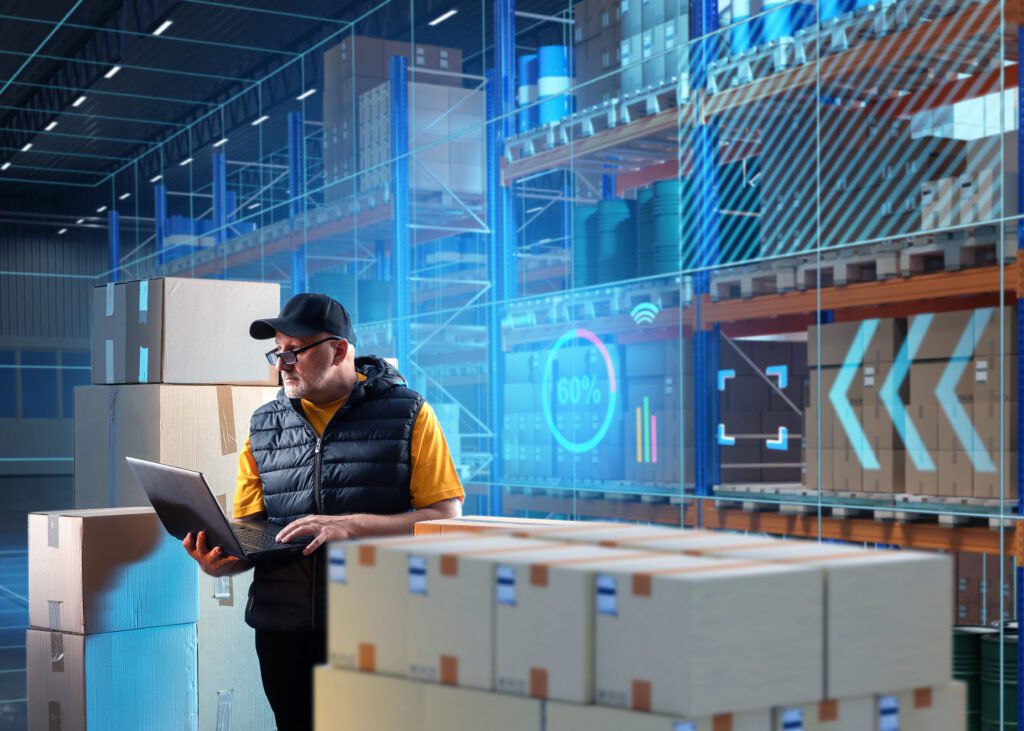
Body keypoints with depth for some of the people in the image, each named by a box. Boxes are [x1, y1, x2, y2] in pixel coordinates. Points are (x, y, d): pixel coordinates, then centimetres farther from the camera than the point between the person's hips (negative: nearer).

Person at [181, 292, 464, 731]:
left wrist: (352, 526, -19)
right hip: (283, 628, 4)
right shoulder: (263, 427, 11)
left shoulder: (406, 414, -1)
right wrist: (223, 561, -13)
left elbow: (447, 517, -8)